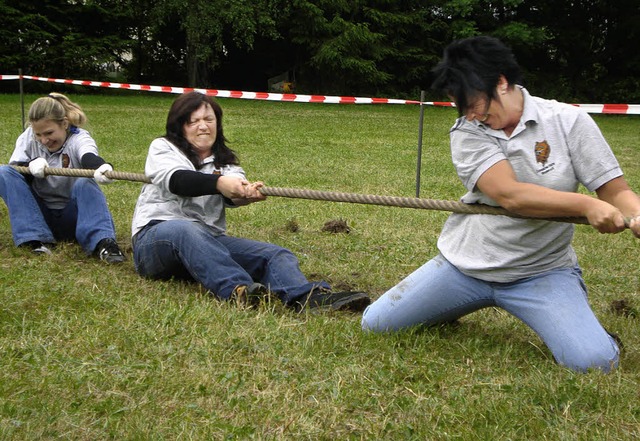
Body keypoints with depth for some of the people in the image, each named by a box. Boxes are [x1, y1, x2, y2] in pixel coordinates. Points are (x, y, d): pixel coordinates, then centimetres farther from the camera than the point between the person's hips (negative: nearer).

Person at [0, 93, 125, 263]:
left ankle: (103, 244, -43)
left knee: (85, 182, -33)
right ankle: (35, 239, -26)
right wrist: (31, 165, -31)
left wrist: (101, 167, -62)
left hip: (73, 217, -4)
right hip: (40, 216, 4)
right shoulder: (28, 137, -1)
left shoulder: (79, 138, -12)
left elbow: (89, 158, -36)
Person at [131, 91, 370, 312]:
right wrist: (218, 183, -35)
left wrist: (246, 193, -33)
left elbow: (231, 194, -5)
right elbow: (176, 179, -14)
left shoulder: (225, 162, 20)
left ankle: (309, 297, -50)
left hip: (209, 239, 4)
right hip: (156, 235, -4)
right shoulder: (162, 148, 11)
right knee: (186, 230, -39)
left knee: (274, 254, -19)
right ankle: (238, 289, -60)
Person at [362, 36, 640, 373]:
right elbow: (509, 195, -21)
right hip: (465, 266, 2)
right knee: (374, 324, 2)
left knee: (594, 362, -25)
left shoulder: (568, 121, -5)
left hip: (543, 271, -2)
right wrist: (586, 205, -30)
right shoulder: (466, 132, -5)